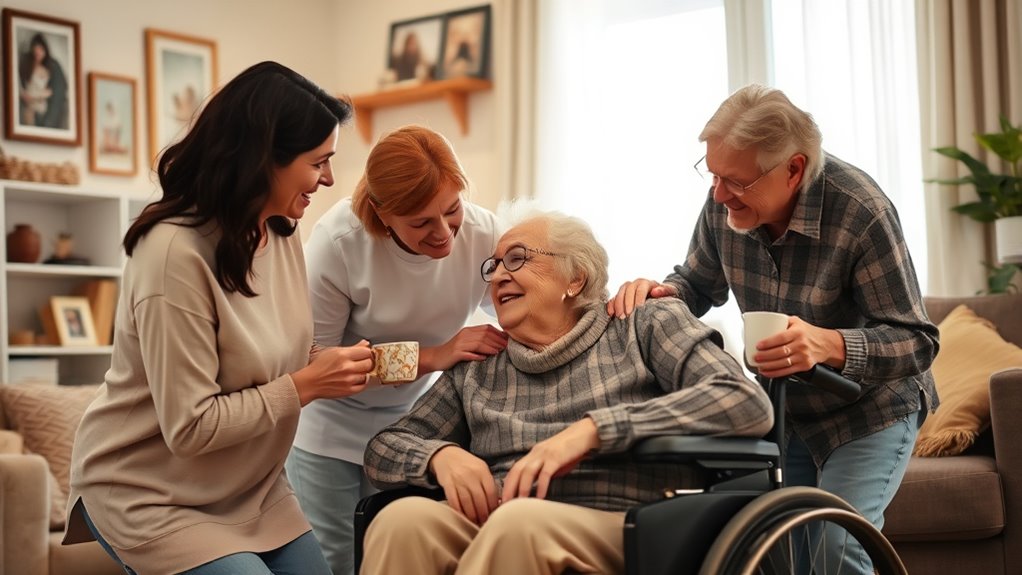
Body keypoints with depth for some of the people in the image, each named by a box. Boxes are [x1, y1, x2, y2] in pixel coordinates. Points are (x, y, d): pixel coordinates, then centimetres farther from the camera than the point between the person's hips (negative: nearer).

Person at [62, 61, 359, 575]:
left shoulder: (283, 234, 0)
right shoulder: (175, 252, -26)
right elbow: (192, 427, -25)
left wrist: (332, 365, -8)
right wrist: (307, 386, -21)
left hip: (253, 489, 8)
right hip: (149, 497, -8)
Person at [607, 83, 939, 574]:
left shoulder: (862, 214, -29)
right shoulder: (724, 203, -15)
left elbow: (917, 341, -25)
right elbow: (699, 285, 4)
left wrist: (829, 345, -44)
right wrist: (659, 292, -20)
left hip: (871, 412, -5)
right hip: (785, 411, 5)